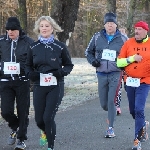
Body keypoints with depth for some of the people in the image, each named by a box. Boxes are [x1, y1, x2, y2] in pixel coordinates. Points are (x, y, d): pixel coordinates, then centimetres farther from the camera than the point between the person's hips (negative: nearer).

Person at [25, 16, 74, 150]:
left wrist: (62, 72, -14)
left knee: (48, 117, -11)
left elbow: (69, 65, 6)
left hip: (55, 86, -3)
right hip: (39, 86, 3)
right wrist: (30, 74, -7)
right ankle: (45, 132, 43)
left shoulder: (60, 47, -2)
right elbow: (28, 66, 14)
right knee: (39, 119, 6)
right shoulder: (34, 47, 4)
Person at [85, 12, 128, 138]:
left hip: (115, 74, -3)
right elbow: (88, 52, 16)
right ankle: (112, 113, 41)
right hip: (101, 74, 3)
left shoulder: (122, 39, 1)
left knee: (111, 101, -11)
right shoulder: (97, 37, 5)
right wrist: (93, 61, -3)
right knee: (104, 104, 7)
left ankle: (111, 128, -1)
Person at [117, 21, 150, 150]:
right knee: (133, 110, 13)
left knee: (139, 110, -13)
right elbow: (119, 62, -1)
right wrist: (132, 58, -15)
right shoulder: (129, 43, 2)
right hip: (130, 81, 3)